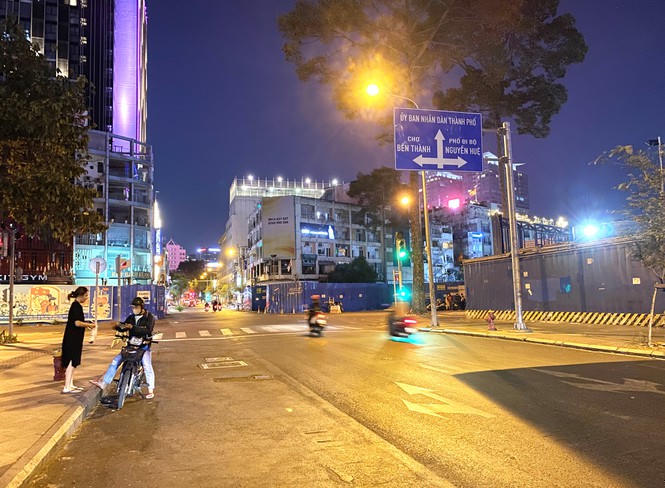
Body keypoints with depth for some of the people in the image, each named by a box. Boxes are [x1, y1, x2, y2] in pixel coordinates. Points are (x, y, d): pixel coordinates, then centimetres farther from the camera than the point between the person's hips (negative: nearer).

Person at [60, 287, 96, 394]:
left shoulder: (76, 305, 15)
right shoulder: (76, 306, -16)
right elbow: (77, 323, -25)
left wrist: (87, 324, 14)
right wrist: (89, 325, -11)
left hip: (74, 339, 10)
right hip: (72, 339, -10)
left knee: (73, 362, 14)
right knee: (71, 362, -7)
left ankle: (70, 384, 22)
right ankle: (67, 387, -5)